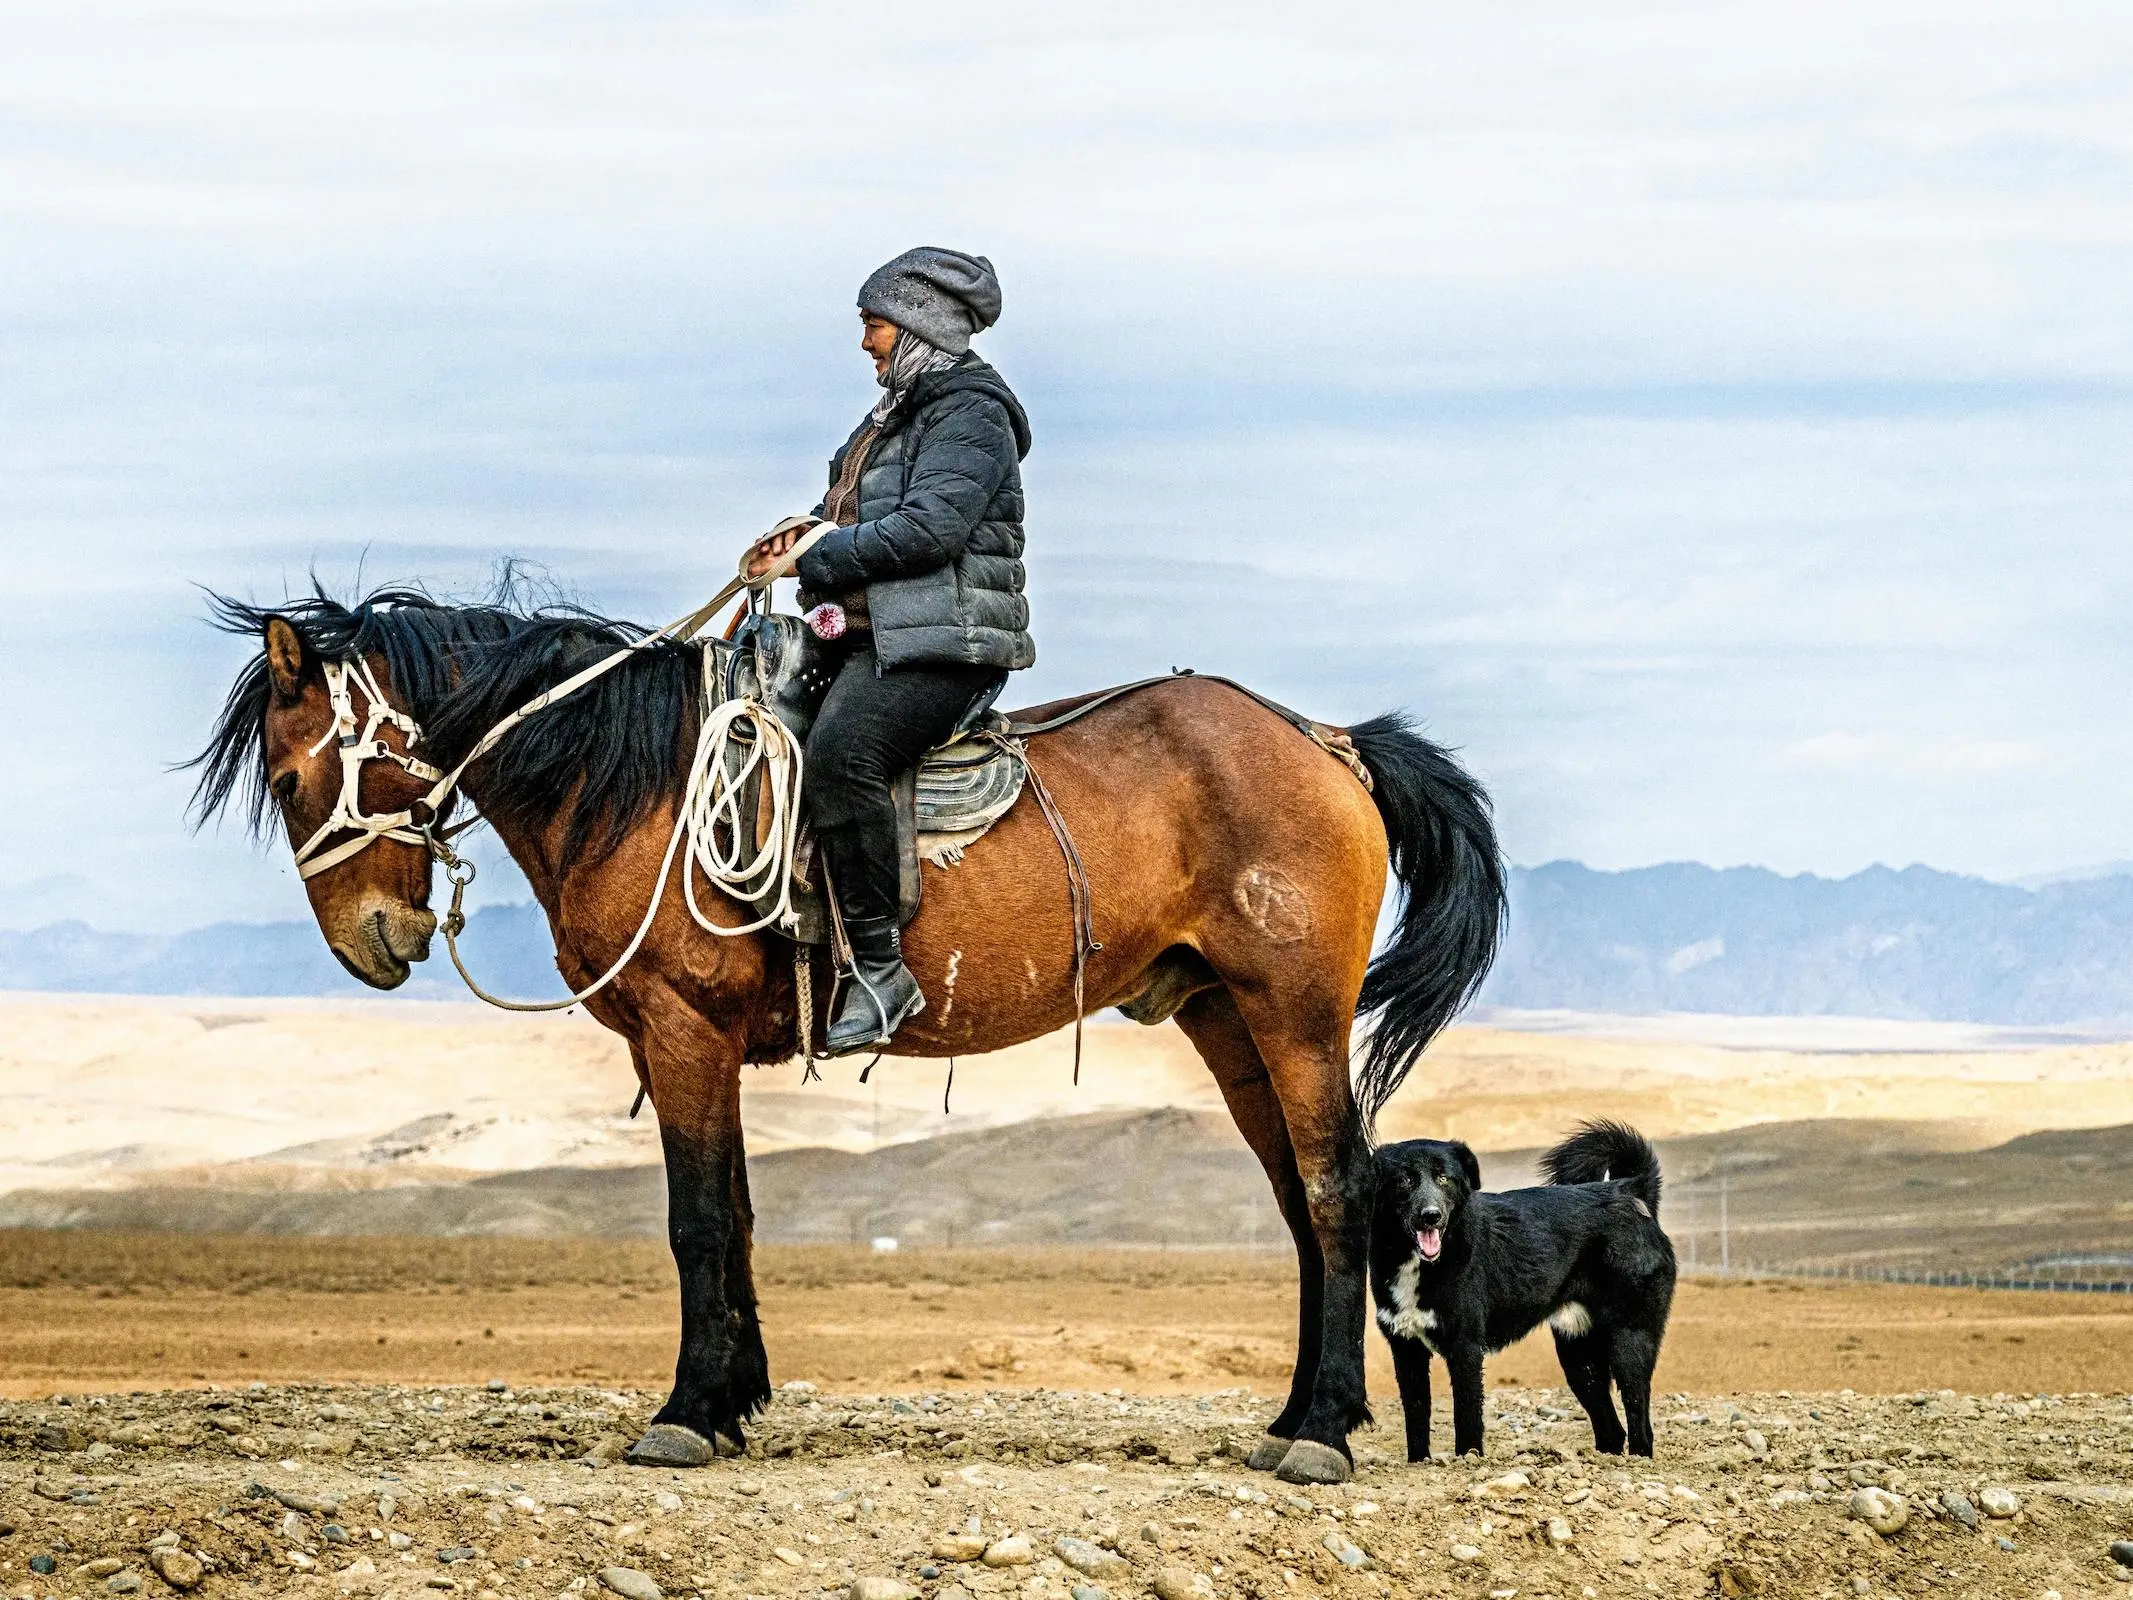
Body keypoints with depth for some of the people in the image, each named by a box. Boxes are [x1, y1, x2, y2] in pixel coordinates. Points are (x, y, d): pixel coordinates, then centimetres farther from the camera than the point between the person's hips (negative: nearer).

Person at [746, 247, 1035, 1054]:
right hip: (872, 636, 11)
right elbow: (862, 516, 25)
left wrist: (819, 560, -14)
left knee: (839, 751, -33)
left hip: (941, 645, -11)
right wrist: (805, 533, 3)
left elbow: (931, 526, -20)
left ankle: (881, 970, -32)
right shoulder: (902, 412, 22)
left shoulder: (969, 412, -8)